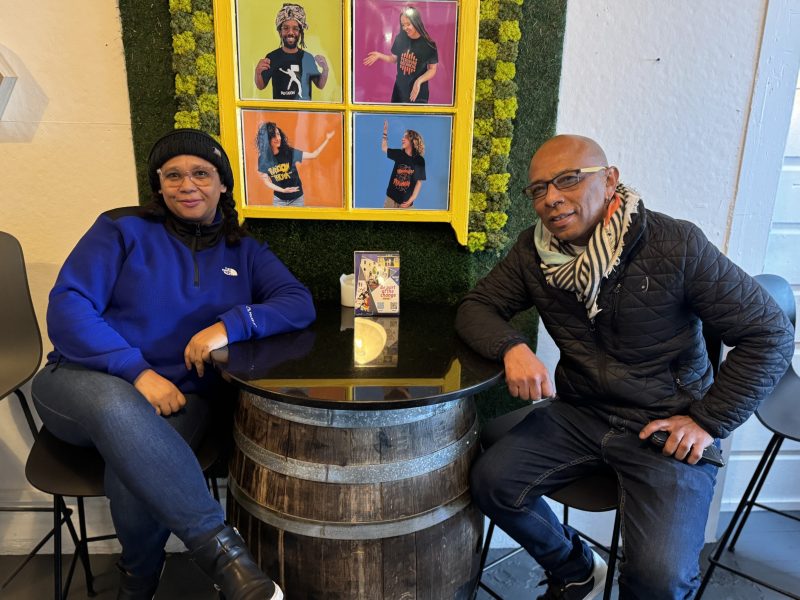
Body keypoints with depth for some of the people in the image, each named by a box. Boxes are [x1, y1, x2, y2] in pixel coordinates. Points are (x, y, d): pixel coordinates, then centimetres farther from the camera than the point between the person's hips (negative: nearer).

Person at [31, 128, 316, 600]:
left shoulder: (243, 251, 10)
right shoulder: (123, 230, 3)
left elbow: (300, 305, -3)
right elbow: (67, 307, -8)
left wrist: (230, 325, -22)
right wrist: (137, 371, -22)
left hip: (181, 396, 1)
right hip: (88, 381, -1)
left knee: (134, 471, -32)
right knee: (118, 406, -38)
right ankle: (222, 548, -36)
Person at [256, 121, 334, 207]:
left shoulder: (289, 152, -13)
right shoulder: (263, 159, -12)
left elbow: (313, 155, -9)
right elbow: (267, 181, -5)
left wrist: (327, 139, -15)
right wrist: (283, 190, -18)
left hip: (297, 198, 0)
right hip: (279, 199, 0)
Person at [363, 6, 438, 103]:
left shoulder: (428, 44, -13)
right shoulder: (400, 39, -4)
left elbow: (432, 69, -9)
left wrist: (419, 81, -24)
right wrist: (379, 55, -5)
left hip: (418, 92, -3)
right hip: (400, 88, 3)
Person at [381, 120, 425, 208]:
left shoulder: (419, 160, -6)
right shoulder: (399, 153, 3)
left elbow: (419, 182, -5)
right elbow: (384, 148, 21)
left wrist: (410, 200, -11)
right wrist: (385, 132, 11)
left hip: (406, 201, -3)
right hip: (391, 197, 3)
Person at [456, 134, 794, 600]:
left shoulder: (678, 246, -16)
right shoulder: (534, 252, -4)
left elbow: (770, 334, -9)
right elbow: (476, 307, 0)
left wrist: (710, 420, -12)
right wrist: (512, 348, -22)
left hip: (668, 426, -3)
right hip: (579, 412, 4)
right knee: (492, 482, -15)